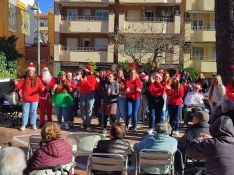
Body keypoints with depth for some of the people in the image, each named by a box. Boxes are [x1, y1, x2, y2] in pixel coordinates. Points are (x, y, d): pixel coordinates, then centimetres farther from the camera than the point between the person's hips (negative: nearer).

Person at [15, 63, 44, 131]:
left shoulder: (37, 79, 2)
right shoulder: (24, 79, -1)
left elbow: (40, 87, 2)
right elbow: (19, 87, -3)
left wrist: (42, 88, -20)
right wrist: (16, 84, -24)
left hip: (34, 99, 1)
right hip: (25, 99, -1)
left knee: (33, 112, 9)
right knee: (25, 112, 5)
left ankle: (33, 124, 19)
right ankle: (24, 125, 13)